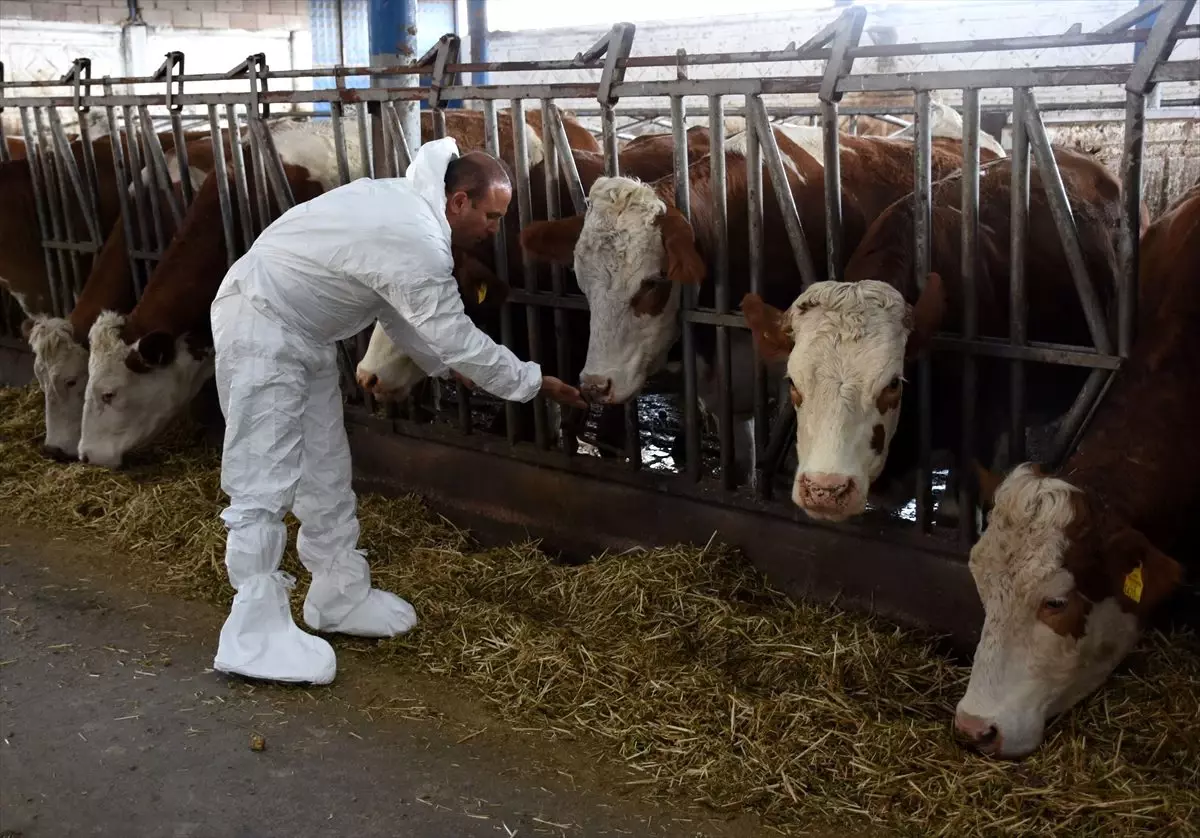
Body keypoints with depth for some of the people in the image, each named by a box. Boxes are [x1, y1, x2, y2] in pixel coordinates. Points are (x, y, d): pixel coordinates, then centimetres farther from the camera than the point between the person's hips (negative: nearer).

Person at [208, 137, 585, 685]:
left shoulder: (401, 203, 4)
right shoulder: (416, 243, -26)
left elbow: (395, 309, 15)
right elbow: (460, 340, -20)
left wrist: (444, 364, 14)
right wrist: (536, 383, -9)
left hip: (302, 334, 11)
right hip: (260, 327, -11)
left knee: (326, 473, 14)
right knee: (264, 482, -8)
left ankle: (339, 598, 26)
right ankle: (254, 635, -2)